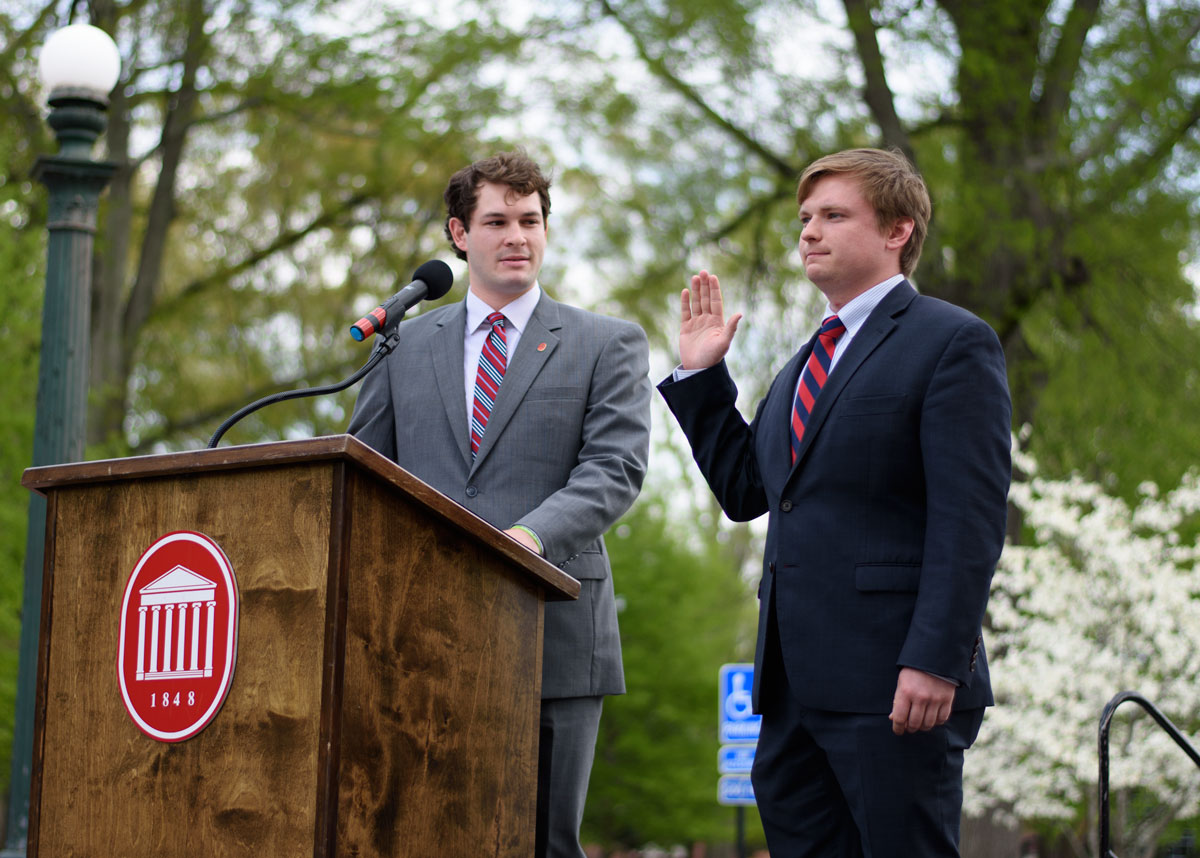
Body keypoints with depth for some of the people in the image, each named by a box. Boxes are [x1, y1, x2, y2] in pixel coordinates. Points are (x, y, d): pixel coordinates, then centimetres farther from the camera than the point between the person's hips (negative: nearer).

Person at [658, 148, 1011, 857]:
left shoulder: (953, 341, -3)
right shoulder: (805, 366, 24)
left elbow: (970, 519, -12)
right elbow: (744, 490, 25)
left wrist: (936, 662, -21)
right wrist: (701, 375, 19)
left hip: (895, 680, -8)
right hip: (796, 683, 8)